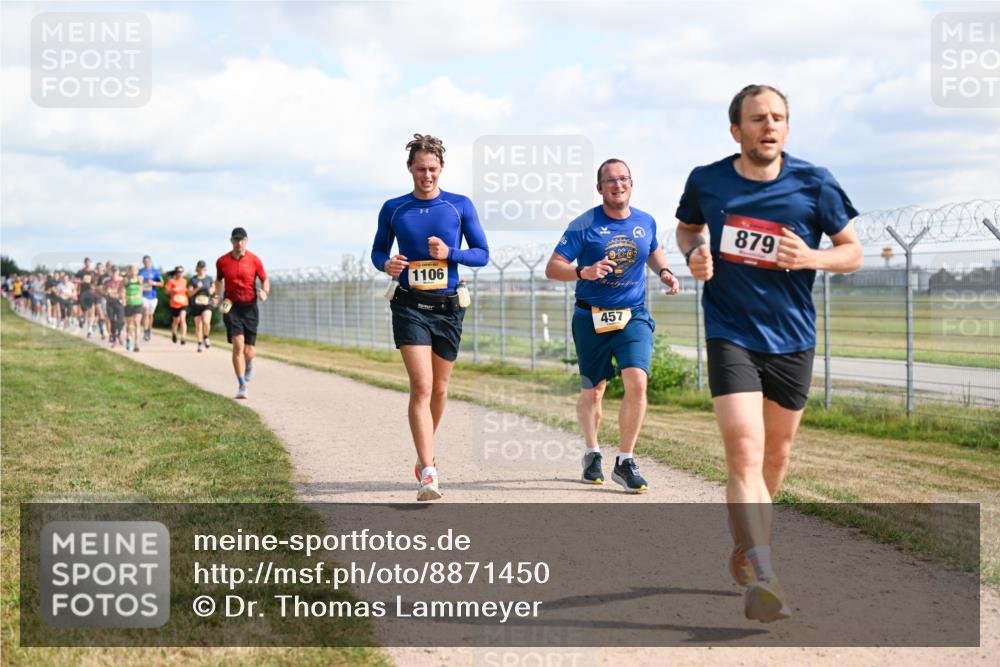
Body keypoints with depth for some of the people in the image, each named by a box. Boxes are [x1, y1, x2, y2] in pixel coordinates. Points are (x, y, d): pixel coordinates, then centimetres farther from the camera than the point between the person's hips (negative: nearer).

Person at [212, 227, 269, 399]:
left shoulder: (254, 260, -1)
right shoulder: (222, 261, 2)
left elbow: (265, 280, 8)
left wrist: (264, 292, -13)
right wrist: (217, 296, 4)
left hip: (250, 307, 0)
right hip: (231, 306, 0)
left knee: (249, 351, 1)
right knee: (238, 345, -17)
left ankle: (249, 364, 40)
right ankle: (242, 386, -12)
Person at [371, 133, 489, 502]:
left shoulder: (460, 206, 2)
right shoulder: (393, 209, 3)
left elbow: (482, 254, 4)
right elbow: (377, 251, 13)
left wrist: (449, 253, -14)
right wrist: (387, 264, -10)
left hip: (448, 307, 2)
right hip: (410, 306, -2)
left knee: (439, 388, 13)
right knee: (421, 386, -15)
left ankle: (425, 453, 37)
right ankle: (428, 472, -18)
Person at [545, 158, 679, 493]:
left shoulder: (646, 222, 5)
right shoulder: (584, 225, -7)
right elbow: (552, 268, -10)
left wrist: (664, 272, 5)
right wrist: (584, 272, -28)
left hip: (633, 316, 1)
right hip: (591, 318, -1)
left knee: (636, 384, -17)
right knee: (592, 392, 10)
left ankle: (625, 462, -4)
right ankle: (592, 453, 35)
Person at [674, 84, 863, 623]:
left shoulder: (814, 184, -4)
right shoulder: (706, 182, -2)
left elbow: (852, 251, 4)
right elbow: (687, 228, 19)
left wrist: (810, 258, -16)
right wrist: (694, 254, -4)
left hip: (792, 337, 2)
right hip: (730, 334, -2)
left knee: (775, 454, 14)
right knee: (744, 451, -19)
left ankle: (742, 545, 39)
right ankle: (763, 577, -29)